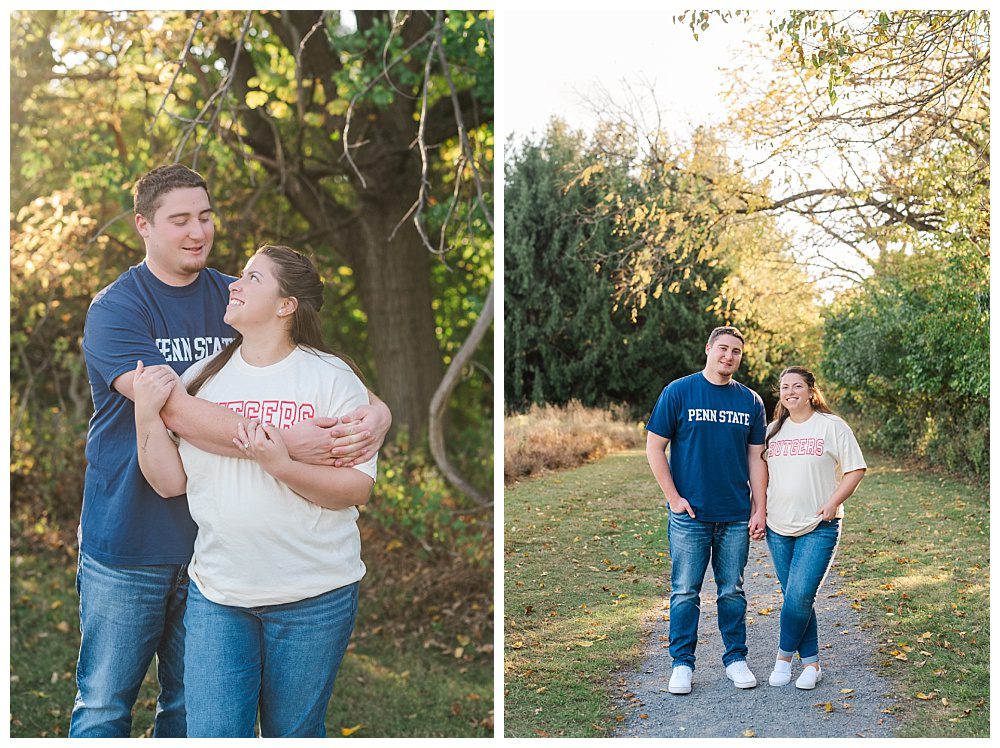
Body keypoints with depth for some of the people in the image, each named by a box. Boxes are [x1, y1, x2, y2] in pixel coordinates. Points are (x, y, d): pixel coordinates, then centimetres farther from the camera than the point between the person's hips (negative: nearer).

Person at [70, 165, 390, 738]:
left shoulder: (234, 300, 6)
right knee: (104, 706, 6)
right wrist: (285, 443, -31)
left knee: (192, 708, 15)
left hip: (212, 540, 4)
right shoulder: (116, 310, -9)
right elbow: (174, 409, -23)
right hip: (127, 546, -4)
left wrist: (378, 411, -20)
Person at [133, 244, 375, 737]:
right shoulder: (200, 378, 6)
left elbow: (358, 488, -10)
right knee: (211, 735, 1)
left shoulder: (331, 378, -5)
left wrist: (281, 467, -24)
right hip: (217, 592, 3)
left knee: (294, 734, 12)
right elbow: (170, 483, 4)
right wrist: (146, 415, -10)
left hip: (313, 597, -2)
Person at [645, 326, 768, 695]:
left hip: (736, 516, 3)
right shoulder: (678, 392, -2)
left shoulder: (750, 401, 8)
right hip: (690, 514, -2)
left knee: (732, 591, 10)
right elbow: (654, 448, -2)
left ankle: (736, 658, 22)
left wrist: (760, 509, 4)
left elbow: (756, 458, 10)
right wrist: (674, 497, -7)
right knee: (685, 592, 2)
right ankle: (682, 664, 12)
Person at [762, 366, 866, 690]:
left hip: (819, 528, -4)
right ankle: (811, 663, 16)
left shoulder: (832, 426, -2)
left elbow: (855, 470, -2)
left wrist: (832, 504, -12)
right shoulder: (773, 430, 12)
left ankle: (784, 656, 5)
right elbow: (762, 472, 19)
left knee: (800, 596, -14)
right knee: (795, 598, 6)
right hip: (778, 529, 5)